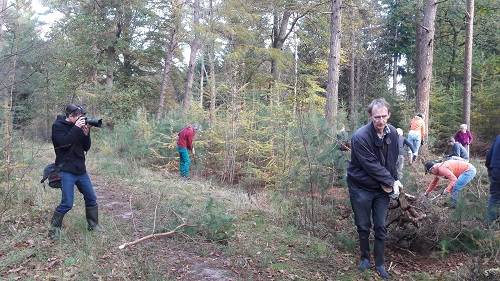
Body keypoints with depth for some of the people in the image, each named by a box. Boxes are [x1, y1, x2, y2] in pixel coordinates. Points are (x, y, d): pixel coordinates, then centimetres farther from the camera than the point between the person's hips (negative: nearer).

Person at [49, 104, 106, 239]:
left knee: (91, 198, 10)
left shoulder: (78, 127, 10)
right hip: (66, 171, -7)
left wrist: (86, 133, -6)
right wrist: (76, 128, -20)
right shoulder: (57, 126, -6)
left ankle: (93, 224, 25)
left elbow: (86, 147, 9)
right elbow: (64, 143, -21)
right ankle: (54, 228, 9)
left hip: (81, 170, 7)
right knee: (67, 203, -9)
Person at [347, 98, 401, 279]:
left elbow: (392, 160, 7)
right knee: (363, 226, 9)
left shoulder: (392, 133, -6)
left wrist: (394, 181, -1)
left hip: (382, 188, 4)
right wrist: (392, 183, -16)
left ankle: (380, 264, 23)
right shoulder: (360, 137, -26)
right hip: (361, 188, -4)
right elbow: (372, 166, -23)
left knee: (381, 227, 8)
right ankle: (365, 257, 33)